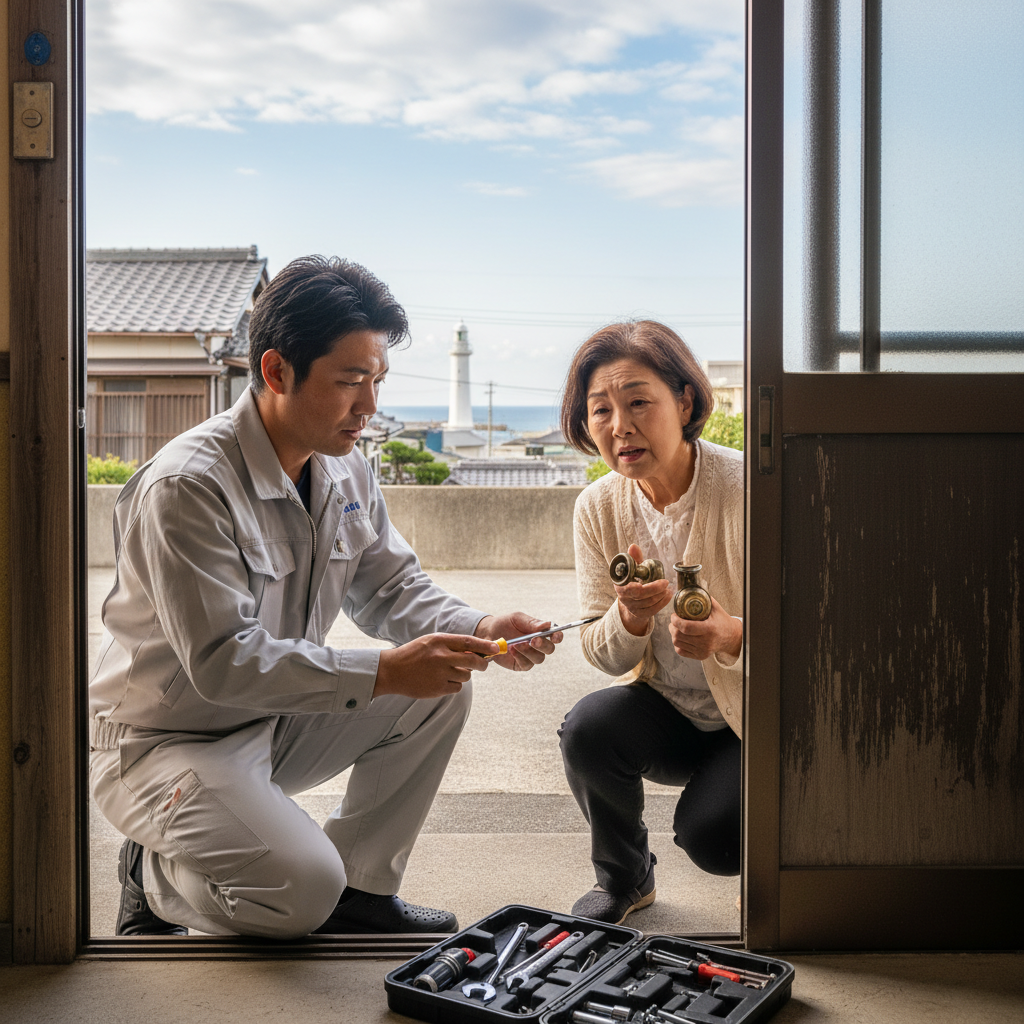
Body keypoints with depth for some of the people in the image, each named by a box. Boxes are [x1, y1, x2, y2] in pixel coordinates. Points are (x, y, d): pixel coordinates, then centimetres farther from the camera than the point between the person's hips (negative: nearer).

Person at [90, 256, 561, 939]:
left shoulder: (347, 472, 0)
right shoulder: (187, 487, -26)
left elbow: (391, 587, 5)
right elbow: (222, 662, -31)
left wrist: (478, 629, -16)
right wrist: (383, 673, -36)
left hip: (276, 721, 8)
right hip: (166, 741, -8)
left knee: (438, 690, -8)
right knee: (301, 888, -27)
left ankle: (360, 889, 6)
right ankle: (155, 875, 5)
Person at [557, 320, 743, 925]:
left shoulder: (748, 491, -21)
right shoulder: (599, 507, -7)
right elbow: (602, 655, -2)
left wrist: (734, 635, -38)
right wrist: (631, 617, -26)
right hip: (670, 715, 4)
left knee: (709, 836, -25)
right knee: (589, 728, -25)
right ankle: (624, 877, 5)